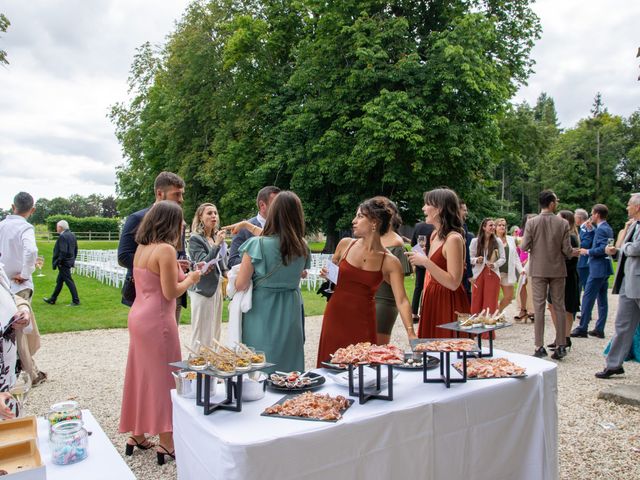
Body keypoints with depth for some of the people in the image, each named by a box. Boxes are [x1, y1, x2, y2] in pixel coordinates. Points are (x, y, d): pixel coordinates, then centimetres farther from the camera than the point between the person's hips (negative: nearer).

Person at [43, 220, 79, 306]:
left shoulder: (62, 237, -19)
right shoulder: (72, 235, 9)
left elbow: (63, 252, -25)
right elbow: (75, 250, 14)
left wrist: (56, 263, -18)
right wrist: (73, 260, 20)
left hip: (64, 263, -10)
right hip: (69, 262, 10)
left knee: (69, 281, -4)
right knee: (59, 281, 18)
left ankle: (76, 301, -1)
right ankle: (52, 299, 29)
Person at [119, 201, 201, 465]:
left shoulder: (141, 248, 10)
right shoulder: (166, 249, -16)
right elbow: (171, 292, -18)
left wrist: (175, 271, 15)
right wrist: (190, 279, -2)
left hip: (138, 317, 9)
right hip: (157, 320, -8)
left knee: (141, 375, 17)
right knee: (163, 377, 2)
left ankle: (137, 434, 30)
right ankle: (166, 443, 12)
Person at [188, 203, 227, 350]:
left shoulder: (216, 236, 10)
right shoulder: (195, 239, -9)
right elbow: (203, 263, -19)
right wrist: (217, 244, -24)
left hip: (216, 287, 7)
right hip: (203, 289, -7)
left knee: (215, 332, 12)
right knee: (201, 333, -3)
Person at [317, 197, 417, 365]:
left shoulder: (390, 262, -7)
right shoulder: (345, 244, 0)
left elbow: (401, 301, -12)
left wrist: (411, 333, -22)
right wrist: (326, 274, -5)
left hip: (363, 320, -2)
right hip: (335, 315, 2)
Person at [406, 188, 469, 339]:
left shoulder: (454, 239, -19)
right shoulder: (435, 235, 9)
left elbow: (453, 283, -24)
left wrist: (425, 262, -26)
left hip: (448, 303, -9)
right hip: (432, 300, 9)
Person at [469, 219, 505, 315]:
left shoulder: (498, 242, 4)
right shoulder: (475, 241, 1)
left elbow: (503, 258, 5)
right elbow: (469, 258, 3)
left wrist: (494, 264, -14)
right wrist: (476, 260, -18)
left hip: (493, 274, 1)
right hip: (478, 273, 0)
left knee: (491, 301, 2)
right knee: (477, 301, 0)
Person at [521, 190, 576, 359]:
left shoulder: (531, 222, -9)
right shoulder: (563, 223, -7)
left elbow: (524, 247, -10)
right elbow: (567, 250, -7)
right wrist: (573, 253, 16)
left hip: (538, 270, -1)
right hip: (557, 270, 1)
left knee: (539, 307, 4)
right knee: (559, 307, 10)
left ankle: (540, 347, 5)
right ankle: (561, 346, 13)